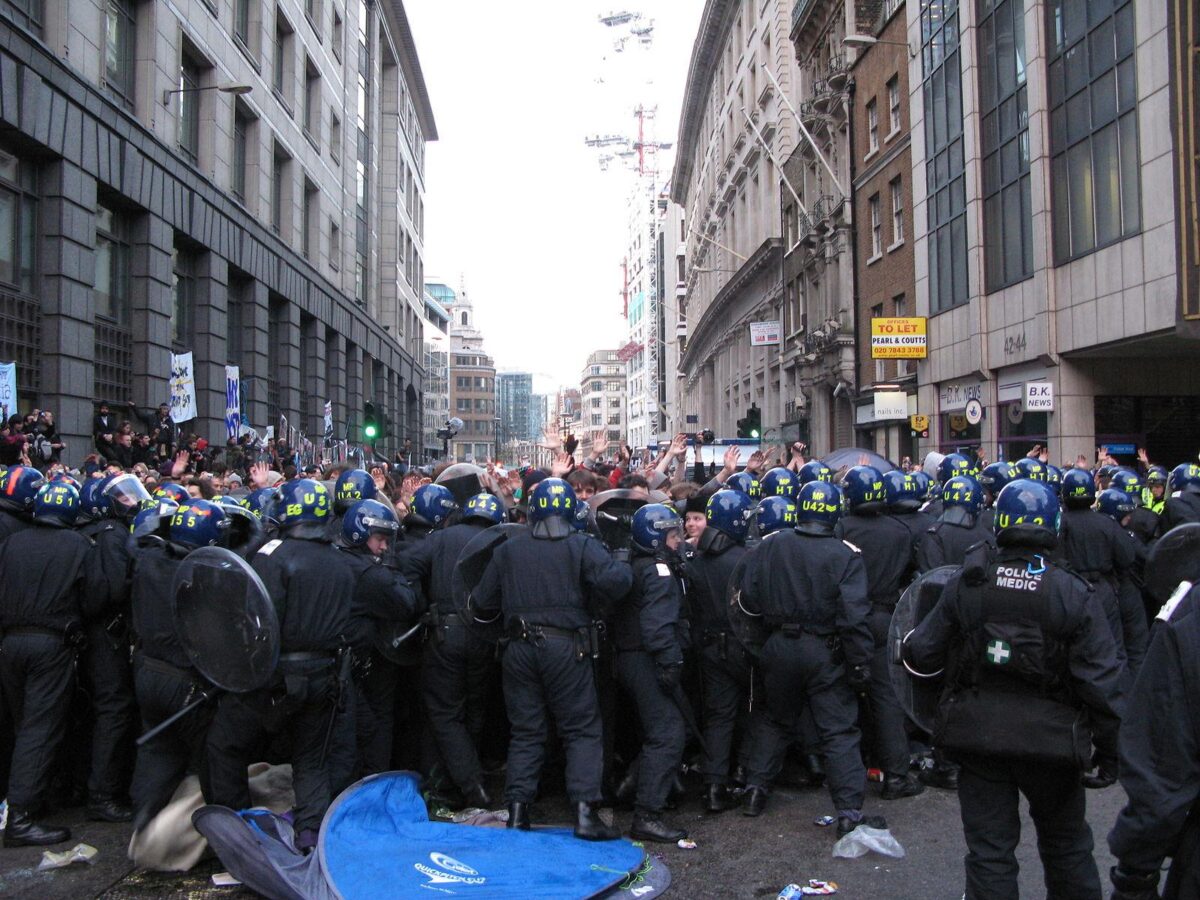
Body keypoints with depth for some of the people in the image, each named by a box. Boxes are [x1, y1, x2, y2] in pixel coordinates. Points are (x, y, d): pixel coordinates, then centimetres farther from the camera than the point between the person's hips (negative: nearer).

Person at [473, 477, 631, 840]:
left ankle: (517, 811, 12)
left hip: (519, 648, 4)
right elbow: (614, 582, -17)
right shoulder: (582, 545, -3)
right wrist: (625, 570, 4)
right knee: (582, 731, 3)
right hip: (565, 647, -3)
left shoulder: (507, 549, 9)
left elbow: (483, 601, 13)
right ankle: (584, 812, -5)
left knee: (525, 732, 13)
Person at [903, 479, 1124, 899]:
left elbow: (921, 654, -3)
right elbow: (1101, 679, -10)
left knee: (989, 848, 9)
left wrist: (909, 646, 20)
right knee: (1066, 846, 21)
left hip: (977, 735, 0)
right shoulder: (1074, 594, -10)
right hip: (1050, 739, 0)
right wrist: (1110, 748, -1)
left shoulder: (966, 584, -7)